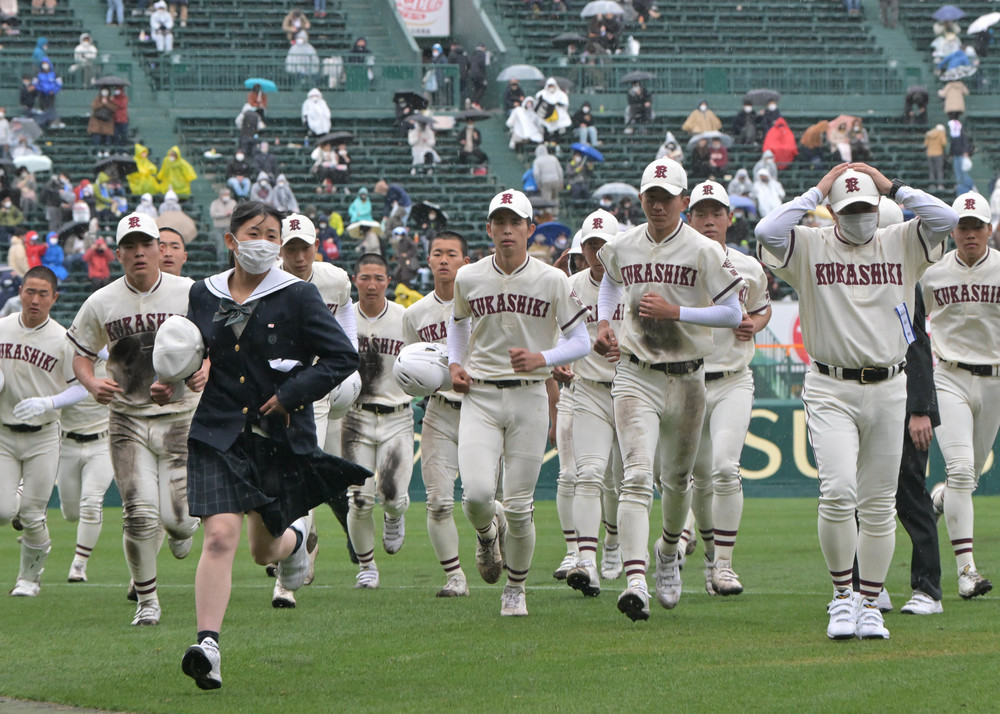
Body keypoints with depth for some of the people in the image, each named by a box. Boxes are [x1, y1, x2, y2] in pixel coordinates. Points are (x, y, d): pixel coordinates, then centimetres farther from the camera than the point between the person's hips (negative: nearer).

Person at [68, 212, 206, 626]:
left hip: (181, 417, 0)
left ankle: (181, 527, 34)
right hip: (128, 419, 0)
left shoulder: (190, 294, -4)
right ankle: (146, 599, 8)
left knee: (175, 516, -6)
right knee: (140, 515, -11)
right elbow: (81, 356, 10)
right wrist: (92, 383, -12)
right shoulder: (101, 304, 0)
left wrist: (204, 371, -20)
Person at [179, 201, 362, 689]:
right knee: (220, 536, -18)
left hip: (281, 438, -1)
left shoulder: (297, 296, -5)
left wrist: (289, 395, -12)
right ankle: (207, 647, -21)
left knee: (264, 549, 12)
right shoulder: (204, 295, 5)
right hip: (219, 434, 1)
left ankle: (295, 537, 50)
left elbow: (342, 356, -6)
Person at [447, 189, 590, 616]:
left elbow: (581, 342, 0)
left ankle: (515, 589, 21)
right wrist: (455, 363, 8)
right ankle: (487, 534, 19)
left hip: (529, 399, -1)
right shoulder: (468, 279, 4)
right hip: (480, 397, 1)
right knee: (477, 492, -18)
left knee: (518, 506, -1)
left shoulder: (552, 281, -3)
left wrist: (542, 359, -18)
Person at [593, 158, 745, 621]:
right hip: (635, 377, 0)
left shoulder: (704, 252, -6)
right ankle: (635, 580, -30)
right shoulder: (622, 247, 5)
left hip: (686, 379, 0)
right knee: (637, 476, -18)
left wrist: (675, 311, -18)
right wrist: (602, 323, 11)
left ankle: (668, 552, 46)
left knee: (677, 479, 16)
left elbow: (733, 314, -9)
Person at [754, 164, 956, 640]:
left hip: (888, 390, 3)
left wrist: (892, 186, -1)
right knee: (837, 492, -17)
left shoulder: (901, 245, 8)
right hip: (830, 390, -3)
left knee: (879, 505, 5)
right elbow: (767, 232, -18)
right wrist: (817, 191, -7)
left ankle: (870, 605, 13)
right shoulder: (810, 248, 1)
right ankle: (842, 597, -2)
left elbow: (945, 219, -6)